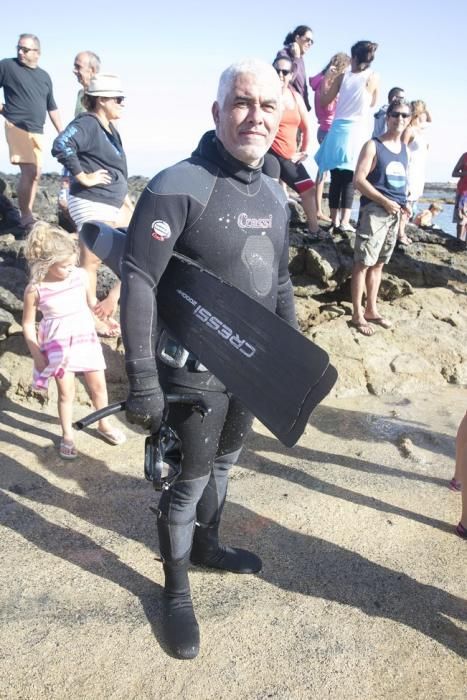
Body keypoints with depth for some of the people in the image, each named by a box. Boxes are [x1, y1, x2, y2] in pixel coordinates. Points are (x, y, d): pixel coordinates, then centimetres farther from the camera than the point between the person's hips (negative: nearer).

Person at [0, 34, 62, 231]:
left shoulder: (44, 76, 15)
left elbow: (52, 108, 20)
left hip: (37, 131, 6)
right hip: (18, 127, -6)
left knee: (36, 174, 7)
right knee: (29, 172, -16)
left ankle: (28, 217, 17)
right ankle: (26, 219, -8)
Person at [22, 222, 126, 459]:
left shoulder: (81, 275, -9)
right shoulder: (35, 290, -16)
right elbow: (28, 324, -7)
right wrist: (37, 355, -10)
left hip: (85, 337, 3)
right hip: (57, 345, -3)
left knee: (98, 386, 11)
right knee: (66, 392, 7)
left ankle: (104, 424, 35)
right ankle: (67, 435, 28)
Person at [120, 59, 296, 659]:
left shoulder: (275, 196, 5)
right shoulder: (178, 187, -18)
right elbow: (137, 282, -21)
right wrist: (142, 380, -23)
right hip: (195, 372, -6)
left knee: (224, 461, 24)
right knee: (188, 480, 9)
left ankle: (206, 545, 49)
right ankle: (176, 591, 32)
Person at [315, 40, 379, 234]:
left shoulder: (343, 76, 3)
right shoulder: (373, 78, 1)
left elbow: (324, 100, 10)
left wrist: (326, 78, 19)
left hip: (338, 129, 2)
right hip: (356, 132, -1)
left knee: (336, 178, 6)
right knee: (349, 180, 0)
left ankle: (335, 220, 6)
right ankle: (344, 221, -7)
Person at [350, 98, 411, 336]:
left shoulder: (404, 149, 15)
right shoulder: (373, 146, -6)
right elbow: (359, 180, -14)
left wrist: (403, 203, 6)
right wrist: (385, 201, -15)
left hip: (395, 212, 7)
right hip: (374, 210, -7)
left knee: (379, 263, 13)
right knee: (363, 263, -5)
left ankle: (371, 310, 22)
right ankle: (358, 314, 1)